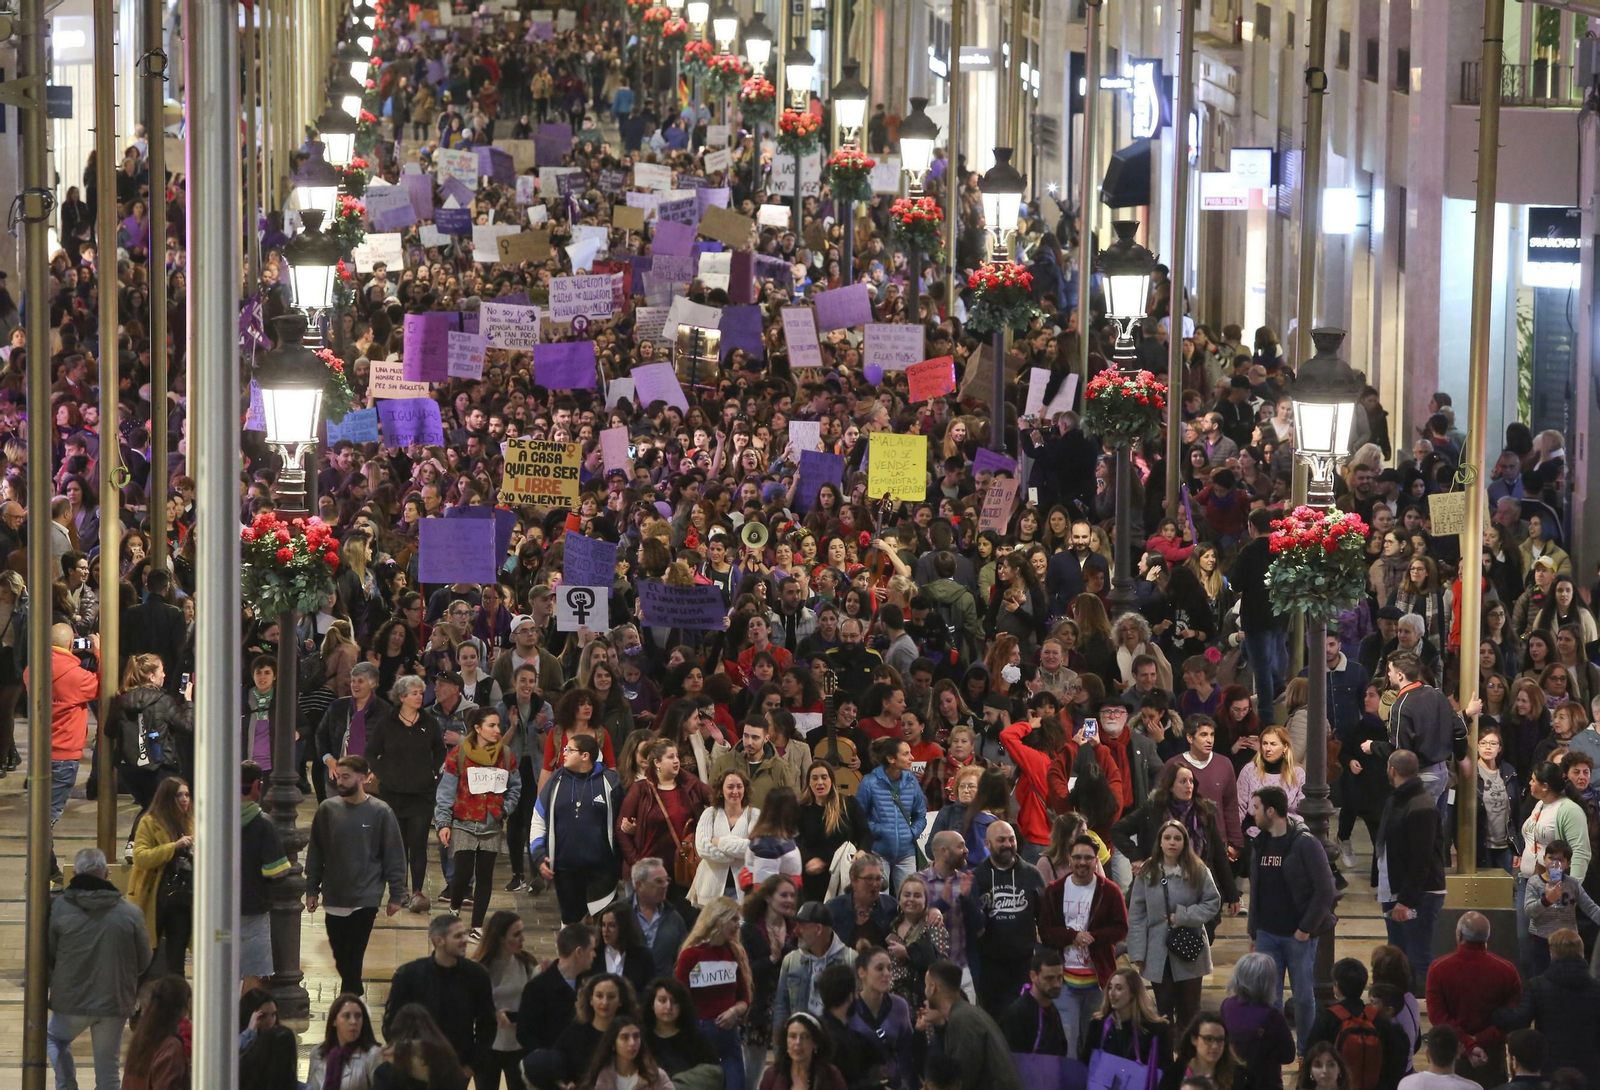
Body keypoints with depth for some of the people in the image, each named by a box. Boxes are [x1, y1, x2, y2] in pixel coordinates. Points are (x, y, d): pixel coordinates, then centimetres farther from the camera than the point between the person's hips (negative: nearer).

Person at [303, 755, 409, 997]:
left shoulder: (380, 812, -5)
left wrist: (396, 895, -3)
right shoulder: (327, 810, 1)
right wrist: (312, 888, 7)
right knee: (341, 958, 10)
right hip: (334, 899, 3)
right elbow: (315, 852, 9)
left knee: (353, 958, -6)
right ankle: (355, 994, 29)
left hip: (365, 901, -3)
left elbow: (394, 856, -2)